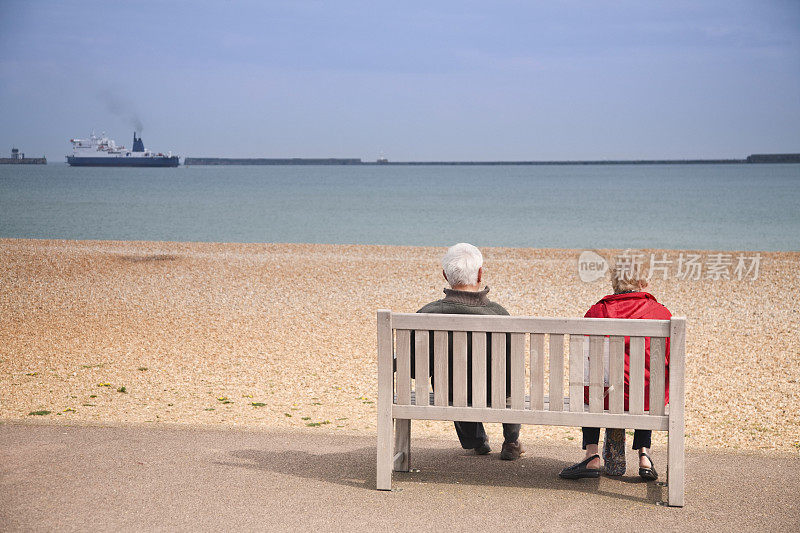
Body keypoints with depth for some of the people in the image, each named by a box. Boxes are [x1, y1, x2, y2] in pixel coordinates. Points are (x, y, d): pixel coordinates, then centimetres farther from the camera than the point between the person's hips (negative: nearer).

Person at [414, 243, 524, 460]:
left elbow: (413, 369, -12)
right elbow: (512, 374, -19)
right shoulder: (498, 314, -27)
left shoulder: (426, 315, -24)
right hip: (494, 398, -1)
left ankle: (476, 440, 55)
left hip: (447, 397, 2)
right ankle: (511, 441, 43)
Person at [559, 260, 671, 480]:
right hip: (649, 399, 1)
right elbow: (671, 361, 7)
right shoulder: (662, 312, 2)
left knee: (588, 391, 35)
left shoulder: (597, 311, 2)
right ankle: (644, 455, 28)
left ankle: (592, 456, 22)